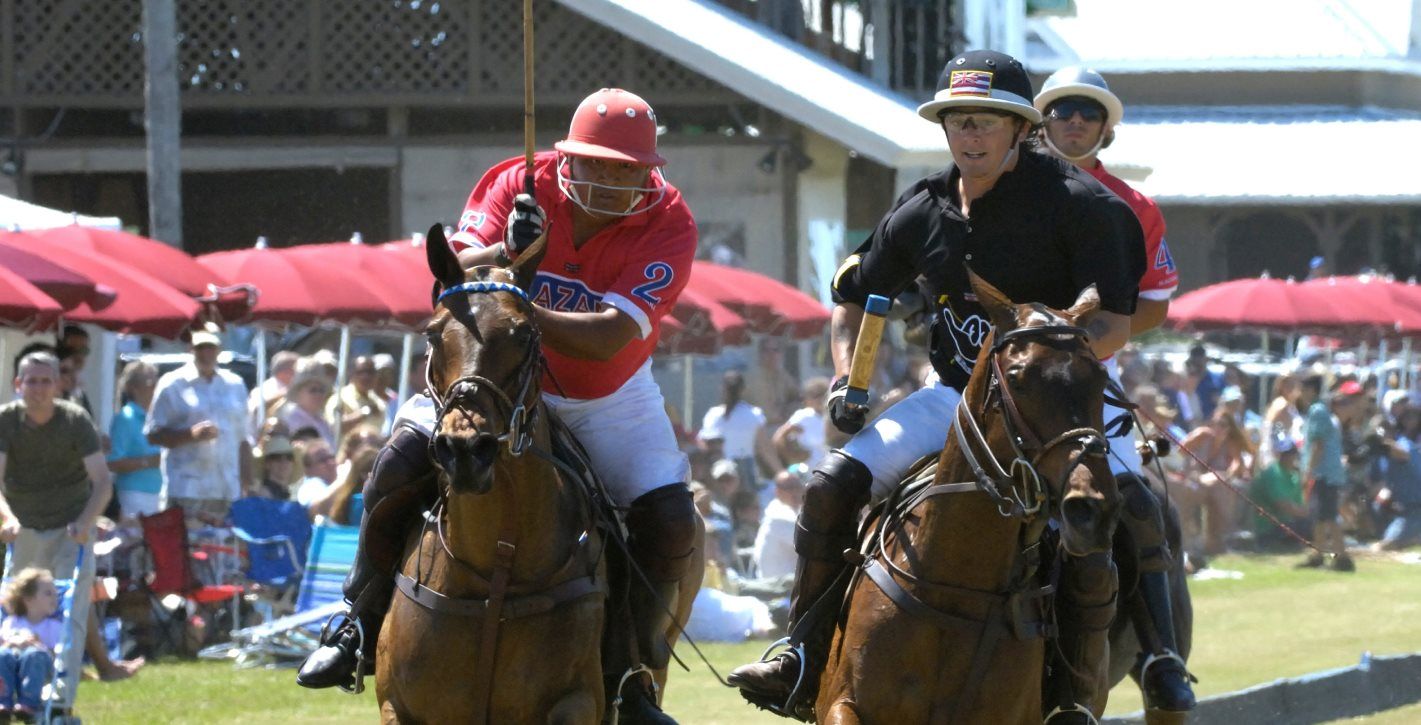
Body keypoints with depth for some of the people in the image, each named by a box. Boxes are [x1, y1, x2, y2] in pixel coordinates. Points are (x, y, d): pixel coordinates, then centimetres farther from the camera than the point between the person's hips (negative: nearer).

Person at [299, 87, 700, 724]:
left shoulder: (668, 225, -23)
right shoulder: (520, 185, -18)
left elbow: (610, 337, -33)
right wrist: (506, 253, -46)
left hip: (607, 398, 0)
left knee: (671, 521, -17)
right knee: (400, 463, -18)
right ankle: (363, 625, 1)